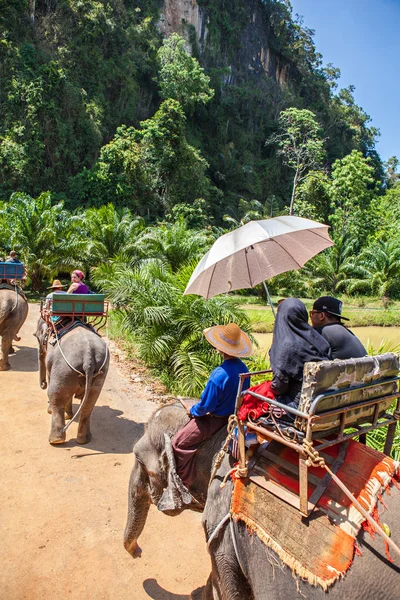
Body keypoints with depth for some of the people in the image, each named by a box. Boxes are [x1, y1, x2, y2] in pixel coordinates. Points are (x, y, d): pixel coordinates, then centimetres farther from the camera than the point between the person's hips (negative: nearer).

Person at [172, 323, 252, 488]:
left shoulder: (219, 374, -33)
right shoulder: (243, 368, -9)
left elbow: (206, 405, -24)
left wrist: (193, 410, -4)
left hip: (216, 418, -9)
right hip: (235, 413, 9)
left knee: (180, 442, 1)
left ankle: (186, 482, 12)